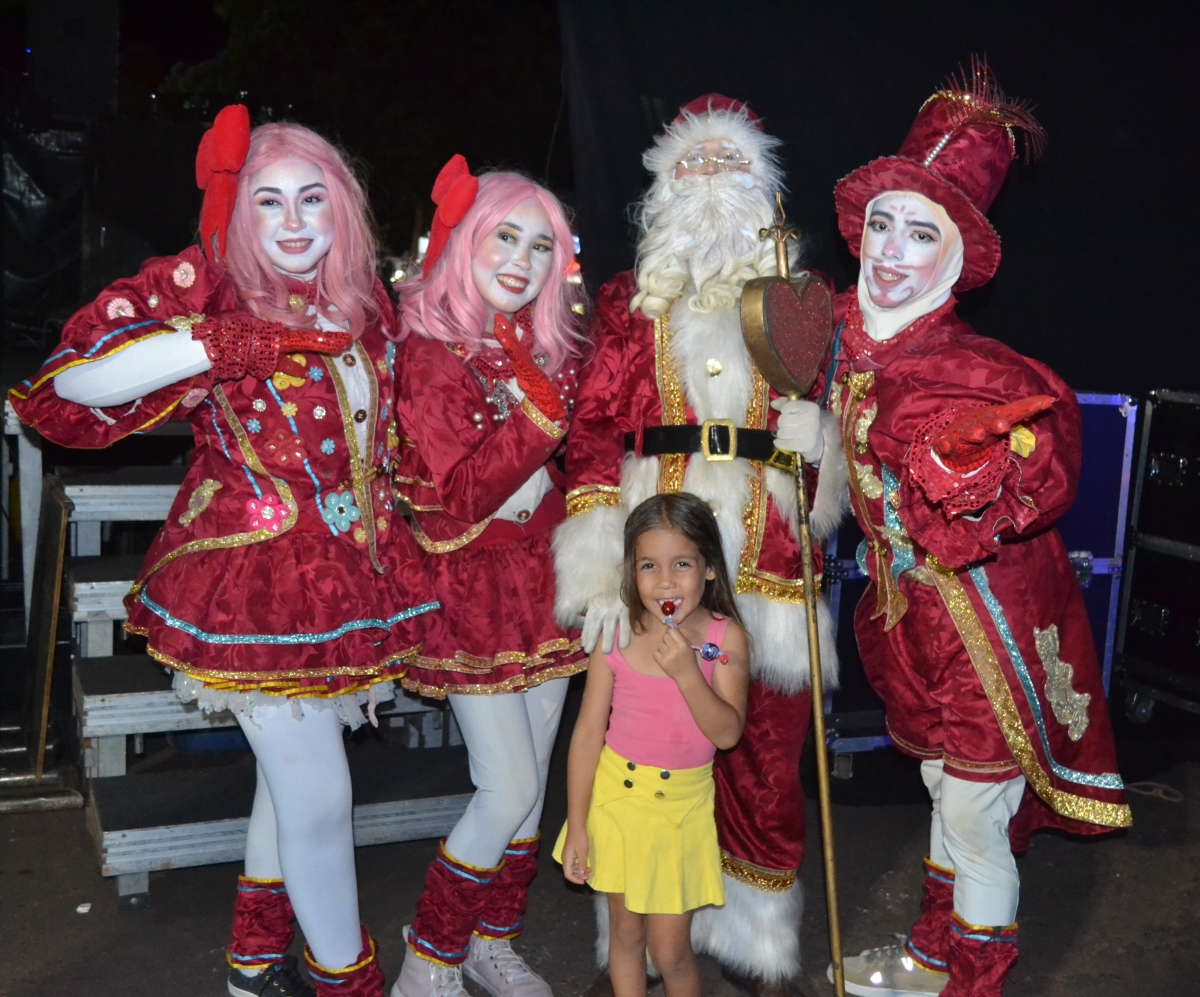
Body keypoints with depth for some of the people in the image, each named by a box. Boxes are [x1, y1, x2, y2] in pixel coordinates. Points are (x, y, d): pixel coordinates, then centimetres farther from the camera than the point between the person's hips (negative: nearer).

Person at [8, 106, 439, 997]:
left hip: (353, 573, 7)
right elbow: (74, 379, -22)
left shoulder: (366, 306, 7)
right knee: (318, 794, -3)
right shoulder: (217, 292, -11)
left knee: (293, 764, 20)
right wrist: (215, 343, -27)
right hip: (258, 579, -7)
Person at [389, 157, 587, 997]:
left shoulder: (548, 350, 7)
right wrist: (537, 414, -26)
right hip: (475, 588, -6)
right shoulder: (433, 353, -13)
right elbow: (454, 498, -21)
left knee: (533, 783, 12)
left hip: (543, 581, 6)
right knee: (508, 791, -5)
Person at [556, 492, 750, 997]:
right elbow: (588, 732, -7)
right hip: (616, 795, 1)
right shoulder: (616, 635, -12)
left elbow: (728, 733, -16)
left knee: (670, 949, 6)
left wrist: (686, 672, -30)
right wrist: (576, 827, -5)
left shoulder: (725, 637, -12)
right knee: (625, 931, 17)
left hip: (683, 803, -1)